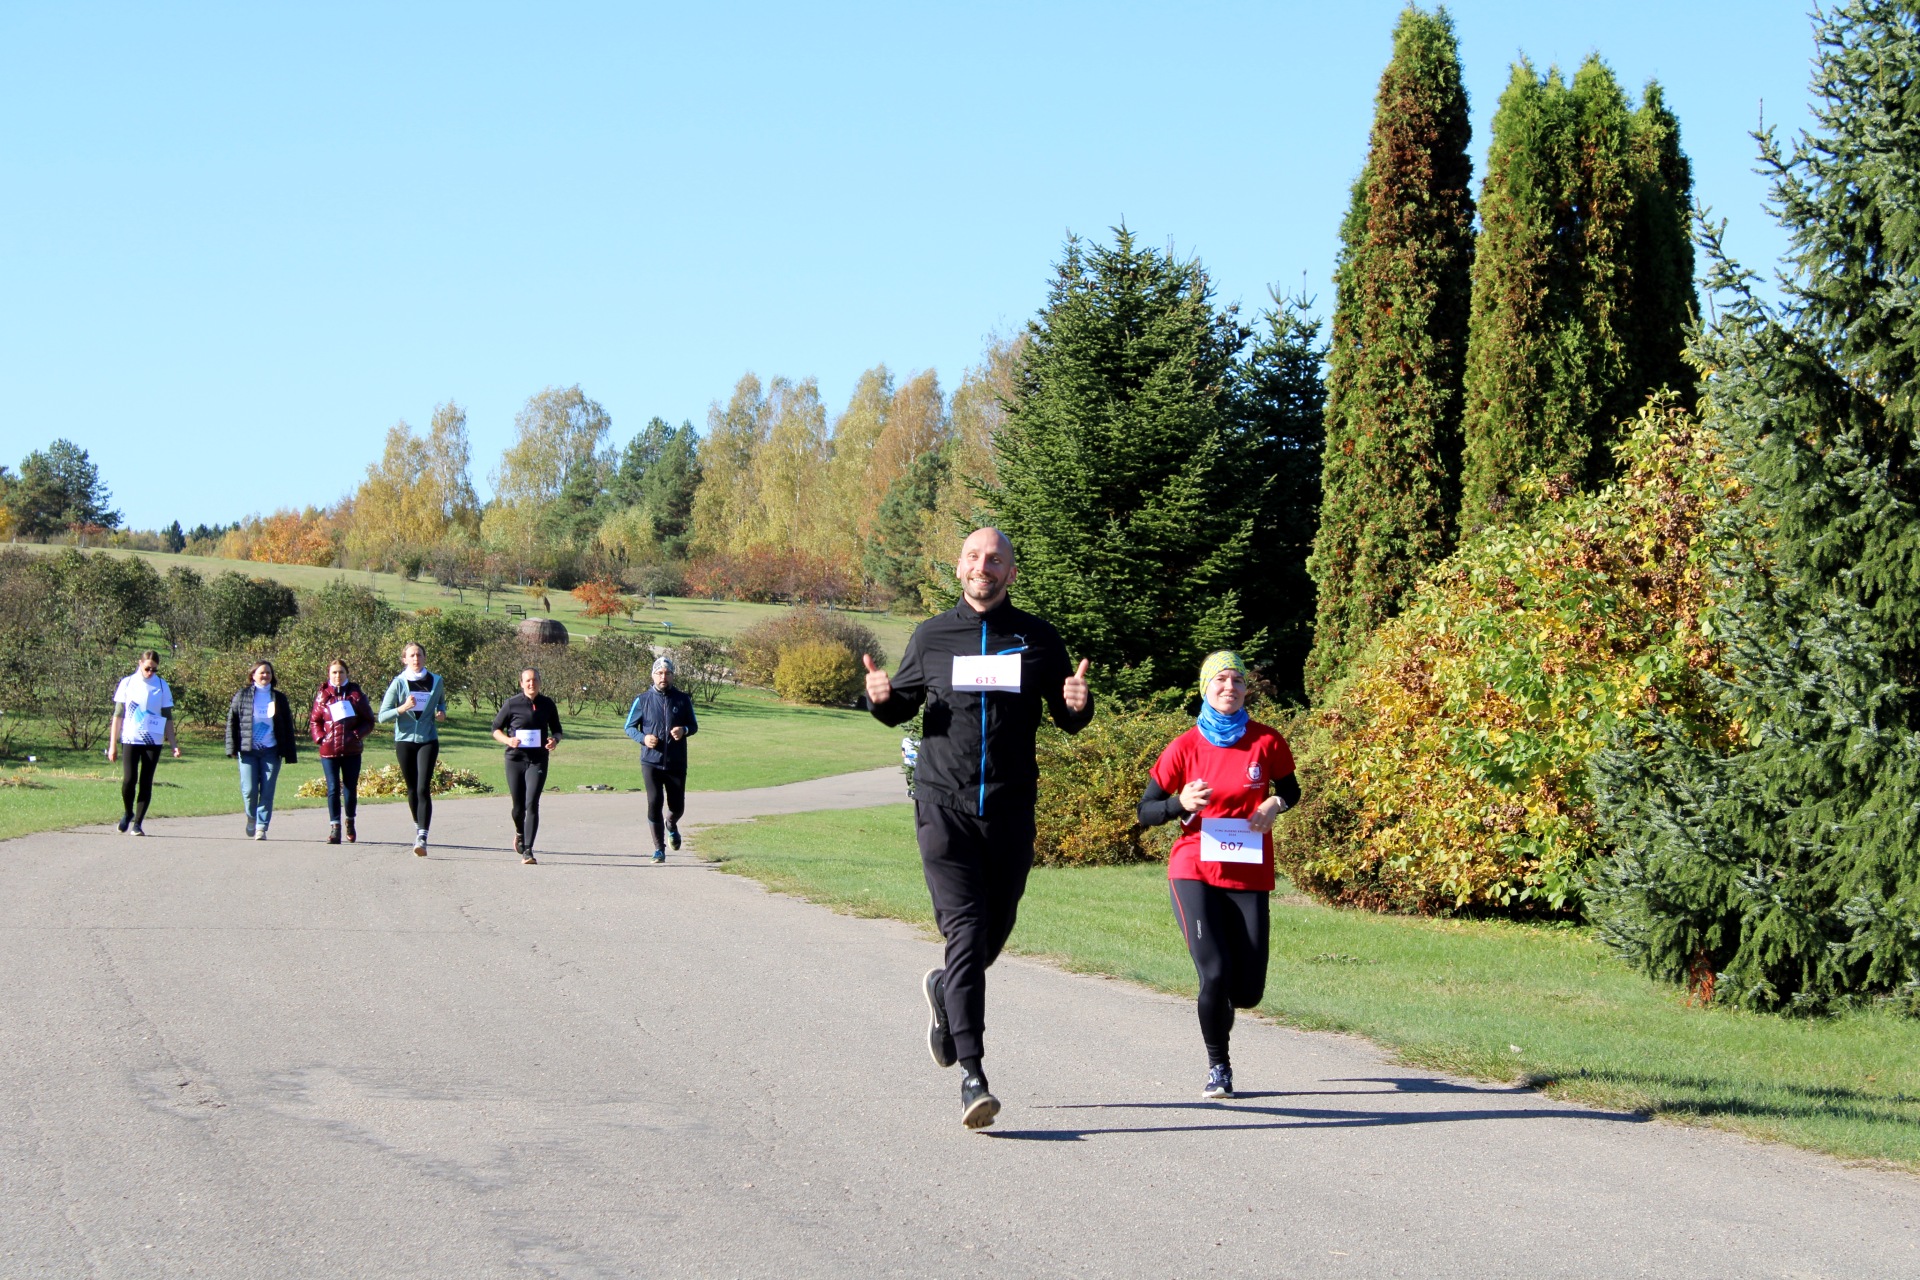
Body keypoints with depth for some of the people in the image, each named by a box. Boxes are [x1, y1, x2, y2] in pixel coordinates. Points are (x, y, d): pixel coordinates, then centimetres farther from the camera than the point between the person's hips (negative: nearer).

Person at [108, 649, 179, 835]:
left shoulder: (162, 686, 5)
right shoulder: (127, 683, 3)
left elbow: (167, 718, 9)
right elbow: (118, 715, 6)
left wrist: (173, 743, 1)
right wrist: (113, 745, 4)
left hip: (153, 741, 1)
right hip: (130, 740, -1)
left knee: (146, 782, -1)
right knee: (129, 780, -11)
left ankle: (137, 823, 8)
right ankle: (127, 812, 16)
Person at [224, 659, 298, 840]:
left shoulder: (279, 698, 11)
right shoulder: (242, 696, 6)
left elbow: (287, 727, 13)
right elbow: (232, 722, 7)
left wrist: (289, 753, 8)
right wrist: (232, 747, -1)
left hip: (271, 751, 1)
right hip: (248, 750, -1)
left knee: (267, 791, -3)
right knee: (249, 790, -5)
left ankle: (261, 827, 4)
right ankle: (251, 817, 23)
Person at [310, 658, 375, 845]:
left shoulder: (356, 694, 4)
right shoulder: (323, 695, 5)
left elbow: (369, 721, 6)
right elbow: (314, 721, 11)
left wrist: (358, 734, -11)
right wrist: (320, 737, -6)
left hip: (352, 750, 0)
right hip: (329, 750, 0)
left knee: (350, 788, 7)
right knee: (333, 788, -6)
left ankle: (350, 822, 27)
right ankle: (334, 827, -6)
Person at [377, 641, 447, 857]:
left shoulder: (436, 682, 4)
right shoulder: (398, 683, -2)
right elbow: (383, 716, -5)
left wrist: (441, 712, 3)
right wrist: (403, 707, -22)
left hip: (428, 740, -1)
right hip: (405, 740, 1)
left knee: (423, 788, -14)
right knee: (412, 789, 10)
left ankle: (422, 839, -21)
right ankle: (418, 826, 34)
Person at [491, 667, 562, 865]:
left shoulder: (547, 704, 5)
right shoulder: (511, 704, -1)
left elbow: (556, 730, 16)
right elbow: (496, 728, 7)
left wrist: (555, 740, -7)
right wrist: (507, 740, -14)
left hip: (538, 760, 0)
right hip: (515, 759, 0)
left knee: (532, 804, -13)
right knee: (518, 805, 8)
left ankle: (527, 851, -14)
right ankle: (519, 833, 42)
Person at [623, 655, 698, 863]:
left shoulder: (682, 700, 3)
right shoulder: (643, 700, 1)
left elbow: (694, 725, 11)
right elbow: (629, 727, 8)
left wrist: (684, 730, -13)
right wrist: (643, 738, -13)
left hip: (676, 763, 1)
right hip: (651, 762, -1)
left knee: (677, 806, 6)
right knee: (654, 802, -12)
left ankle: (671, 826, 42)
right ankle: (659, 849, -3)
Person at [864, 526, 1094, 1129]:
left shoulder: (1037, 638, 6)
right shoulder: (931, 637, 5)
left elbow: (1067, 719, 12)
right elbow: (902, 706, 16)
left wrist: (1078, 705, -11)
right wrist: (882, 698, -7)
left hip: (1011, 811, 2)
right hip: (944, 807, -2)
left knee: (994, 931, 14)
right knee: (965, 932, -12)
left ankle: (944, 991, 47)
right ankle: (971, 1075, -14)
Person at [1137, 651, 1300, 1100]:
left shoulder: (1266, 742, 1)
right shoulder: (1186, 747, -2)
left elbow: (1290, 790, 18)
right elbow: (1146, 811, 3)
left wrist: (1276, 803, -5)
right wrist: (1182, 803, -17)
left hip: (1250, 877, 2)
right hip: (1195, 873, -2)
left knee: (1248, 991, 1)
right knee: (1214, 973, -18)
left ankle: (1217, 1017, 40)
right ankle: (1218, 1067, 4)